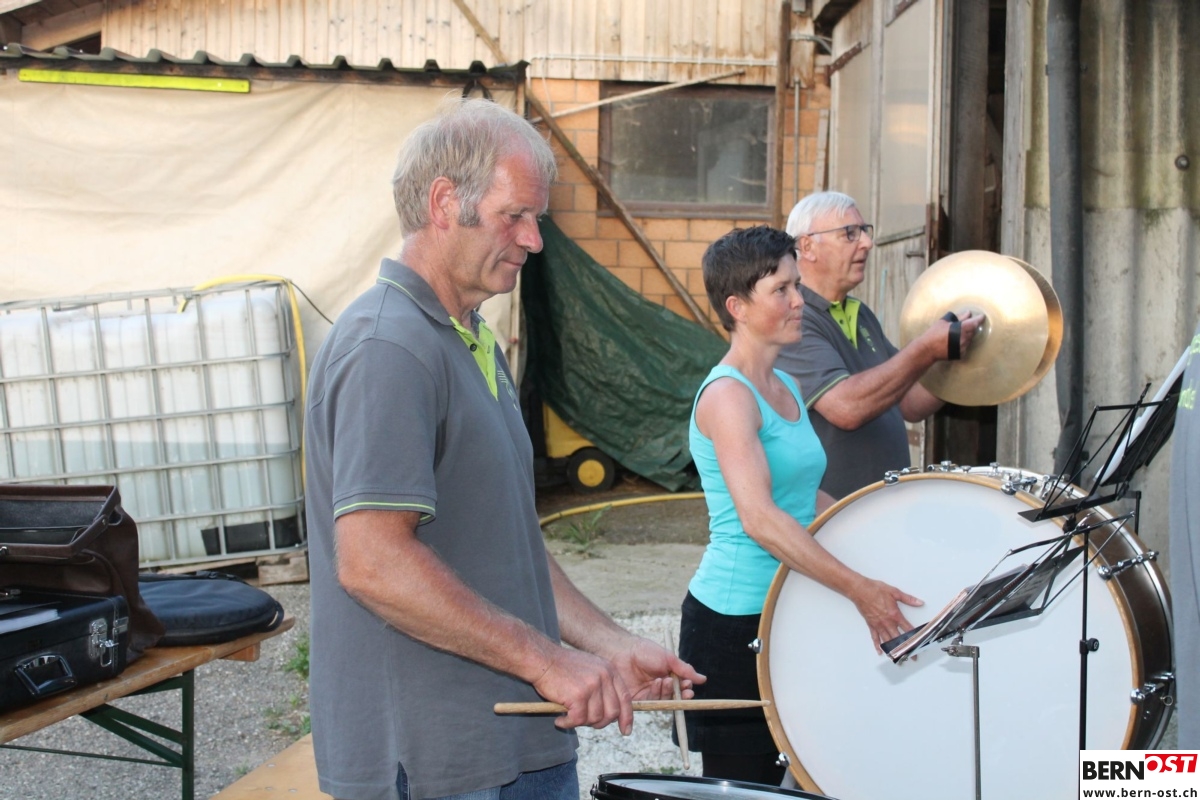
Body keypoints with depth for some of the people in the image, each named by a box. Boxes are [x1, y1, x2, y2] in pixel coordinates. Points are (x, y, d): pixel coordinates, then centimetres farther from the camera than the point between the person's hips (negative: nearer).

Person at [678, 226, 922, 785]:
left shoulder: (785, 388, 12)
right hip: (734, 624, -8)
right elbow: (758, 518, -27)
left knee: (780, 778, 13)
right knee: (743, 782, 1)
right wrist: (858, 588, -30)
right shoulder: (726, 395, -17)